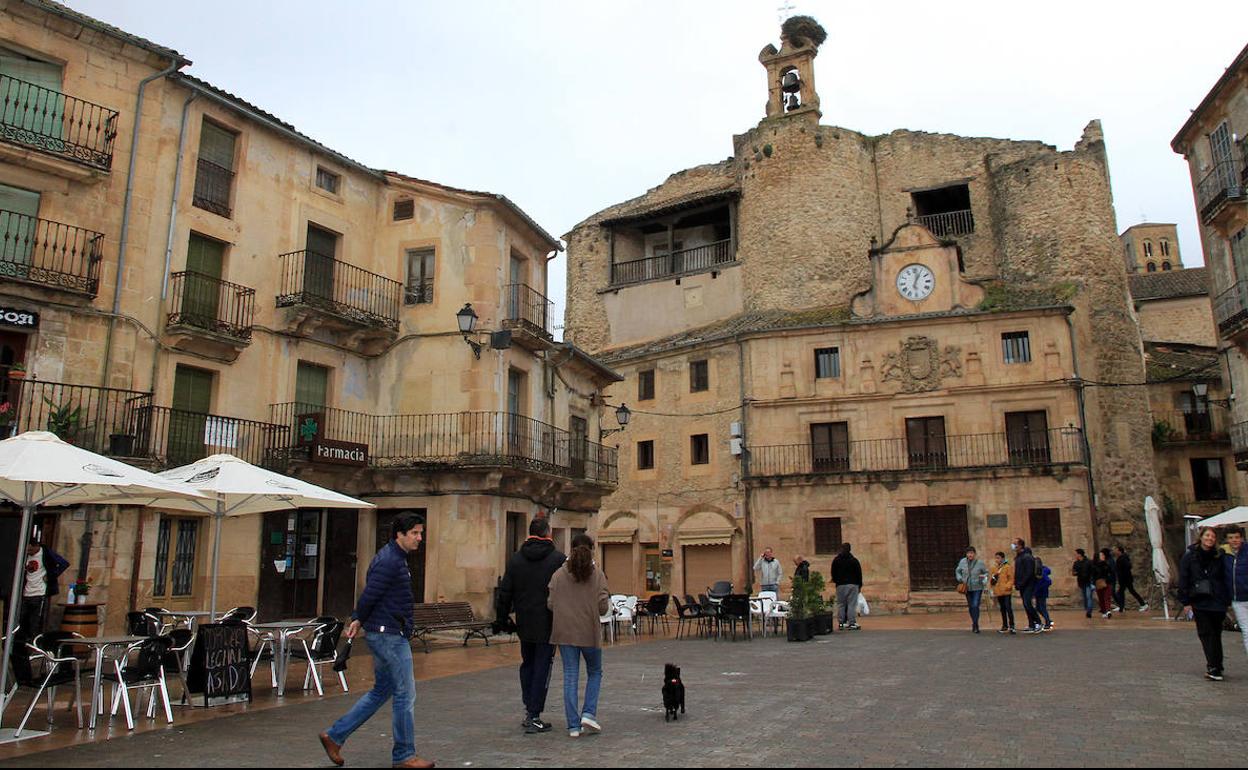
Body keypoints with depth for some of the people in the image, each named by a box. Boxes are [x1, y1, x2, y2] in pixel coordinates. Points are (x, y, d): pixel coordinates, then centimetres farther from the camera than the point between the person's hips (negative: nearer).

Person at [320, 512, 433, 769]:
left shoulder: (394, 558, 15)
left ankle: (335, 736, 23)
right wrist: (358, 621, -4)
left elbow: (369, 596, 19)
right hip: (389, 635, -11)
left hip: (385, 635, 11)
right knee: (405, 695, -2)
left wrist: (358, 621, 13)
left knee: (380, 692, 18)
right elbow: (370, 595, -19)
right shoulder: (390, 561, -19)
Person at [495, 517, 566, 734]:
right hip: (548, 624, -4)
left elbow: (504, 592, 5)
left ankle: (529, 709, 20)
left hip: (524, 624, 4)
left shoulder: (516, 559, 3)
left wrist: (501, 617, 14)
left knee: (527, 665, 20)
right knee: (542, 667, 3)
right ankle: (534, 717, 4)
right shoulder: (559, 559, -8)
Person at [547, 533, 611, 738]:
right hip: (590, 632, -1)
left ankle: (574, 725, 8)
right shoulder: (597, 574, -7)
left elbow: (550, 604, -1)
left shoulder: (559, 575, -2)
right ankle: (589, 713, 5)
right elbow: (603, 607, -9)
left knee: (570, 677, 7)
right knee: (594, 672, 19)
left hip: (565, 633, 1)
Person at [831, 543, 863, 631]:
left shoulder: (836, 560, 4)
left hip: (840, 585, 1)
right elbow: (859, 574, 4)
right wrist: (860, 585, 10)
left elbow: (833, 574, 7)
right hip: (852, 584, -1)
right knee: (852, 604, -3)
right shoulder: (854, 560, 2)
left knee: (841, 604, 7)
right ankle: (852, 623, -8)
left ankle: (841, 622, 5)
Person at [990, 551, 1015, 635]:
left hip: (1006, 592, -6)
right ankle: (1005, 626, 20)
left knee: (1008, 608, -10)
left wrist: (1007, 586, -19)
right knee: (1002, 609, 13)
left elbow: (1011, 578, -9)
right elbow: (991, 578, 20)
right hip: (998, 592, 6)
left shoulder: (1008, 567, -5)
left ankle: (1011, 627, -6)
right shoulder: (994, 568, 14)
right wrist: (992, 580, -2)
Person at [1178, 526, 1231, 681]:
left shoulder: (1220, 557, 6)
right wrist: (1186, 602, -3)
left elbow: (1225, 580, 8)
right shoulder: (1190, 556, 1)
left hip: (1217, 602, 2)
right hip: (1199, 603, -1)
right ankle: (1215, 668, -8)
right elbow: (1183, 580, 1)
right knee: (1206, 634, -6)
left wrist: (1227, 601, 3)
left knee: (1215, 634, 8)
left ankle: (1214, 668, 15)